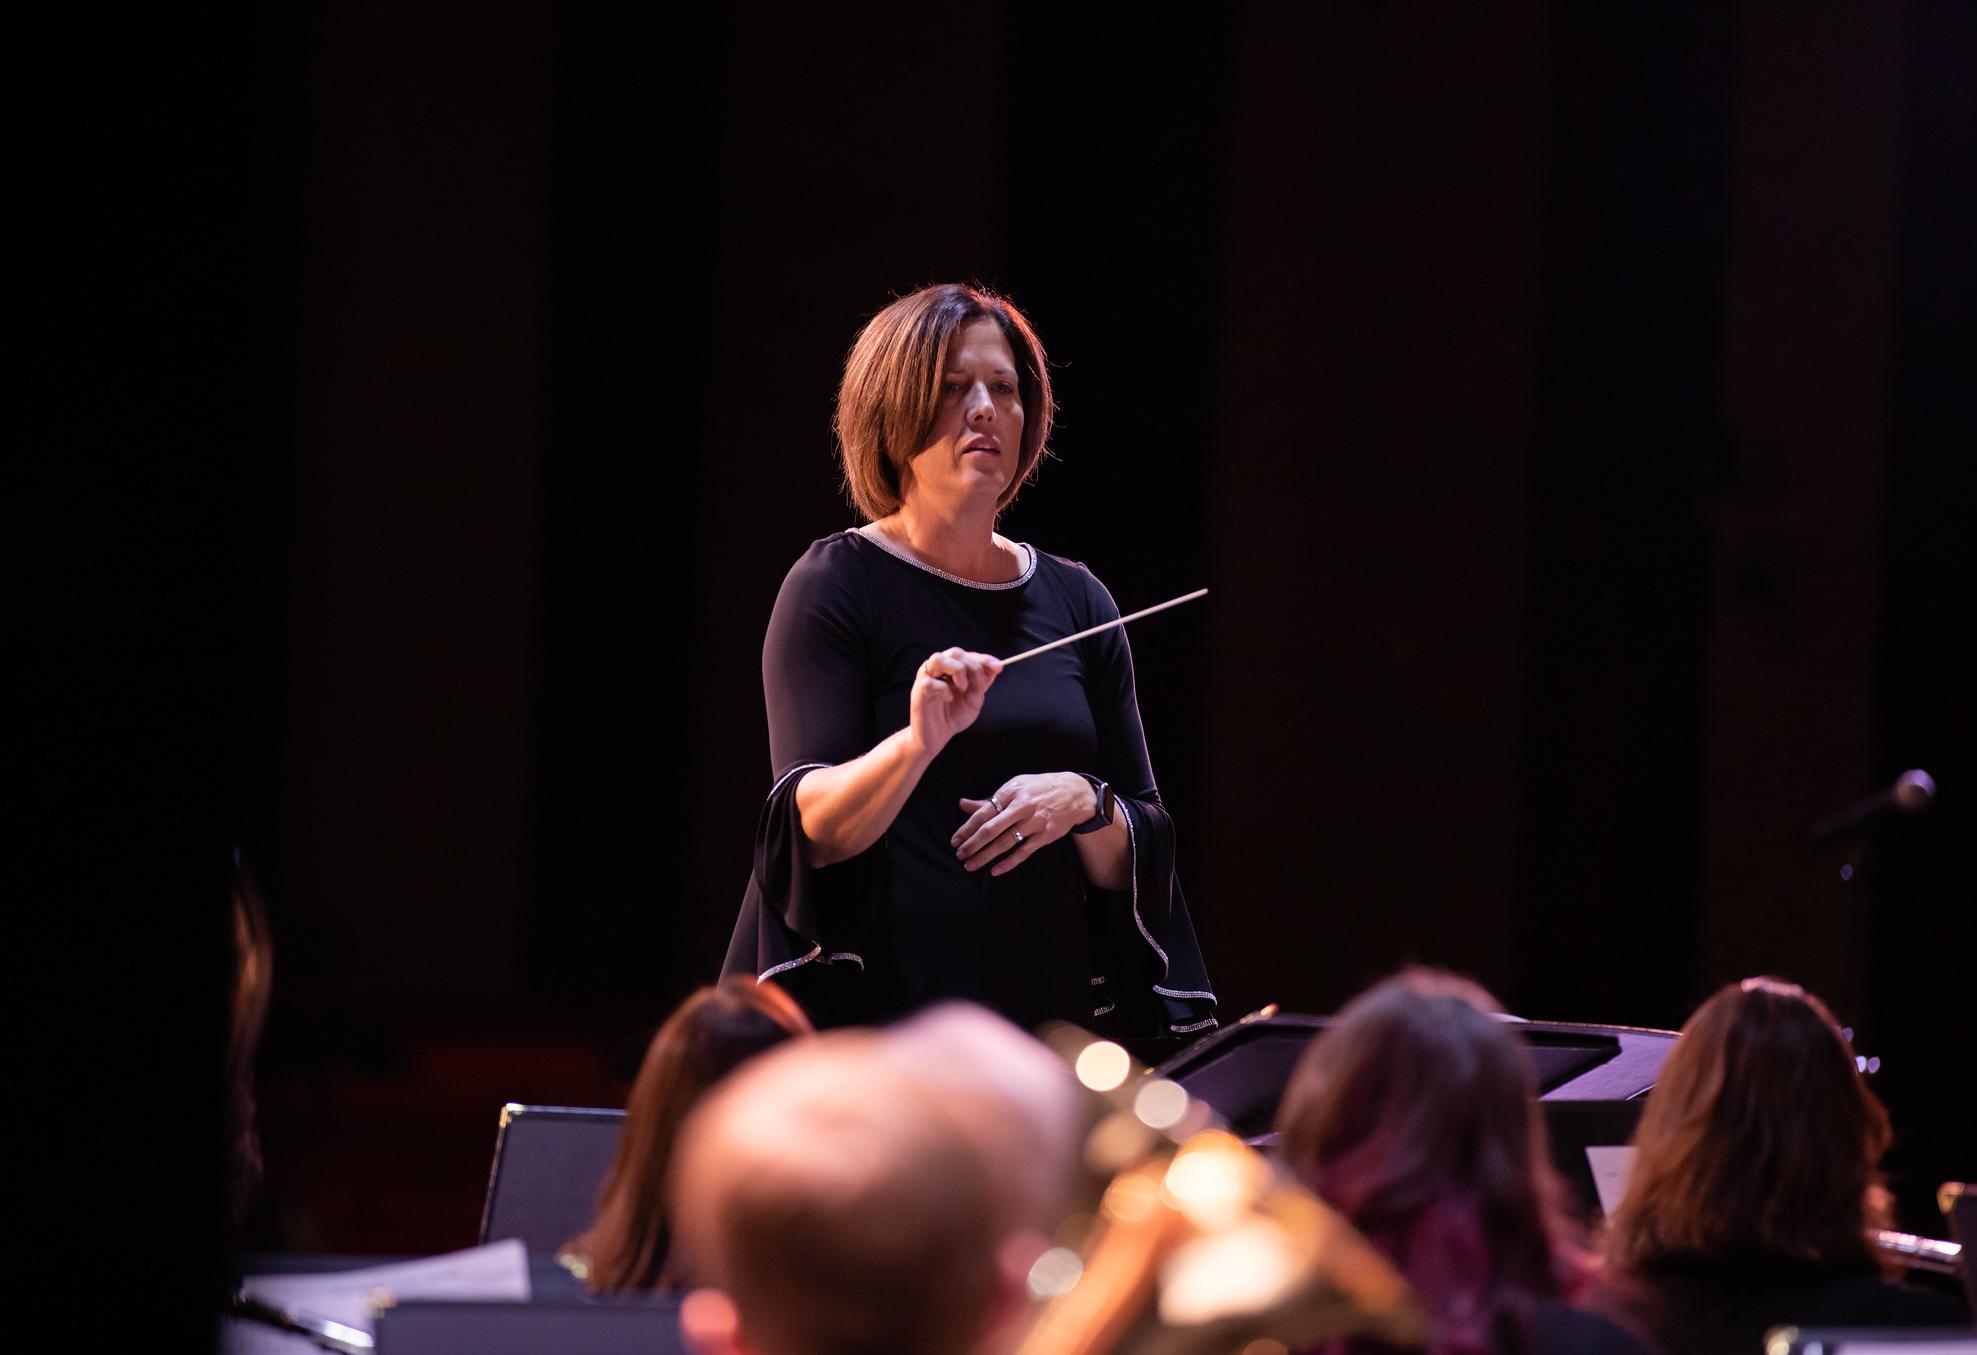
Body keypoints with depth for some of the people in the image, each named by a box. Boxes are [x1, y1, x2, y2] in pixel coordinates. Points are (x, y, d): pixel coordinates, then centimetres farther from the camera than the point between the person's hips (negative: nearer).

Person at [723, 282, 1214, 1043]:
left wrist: (1080, 800, -10)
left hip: (1046, 1011, 4)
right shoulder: (836, 587, -1)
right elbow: (814, 828, -12)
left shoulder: (1074, 602, 12)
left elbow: (1138, 860, 11)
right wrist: (917, 744, -30)